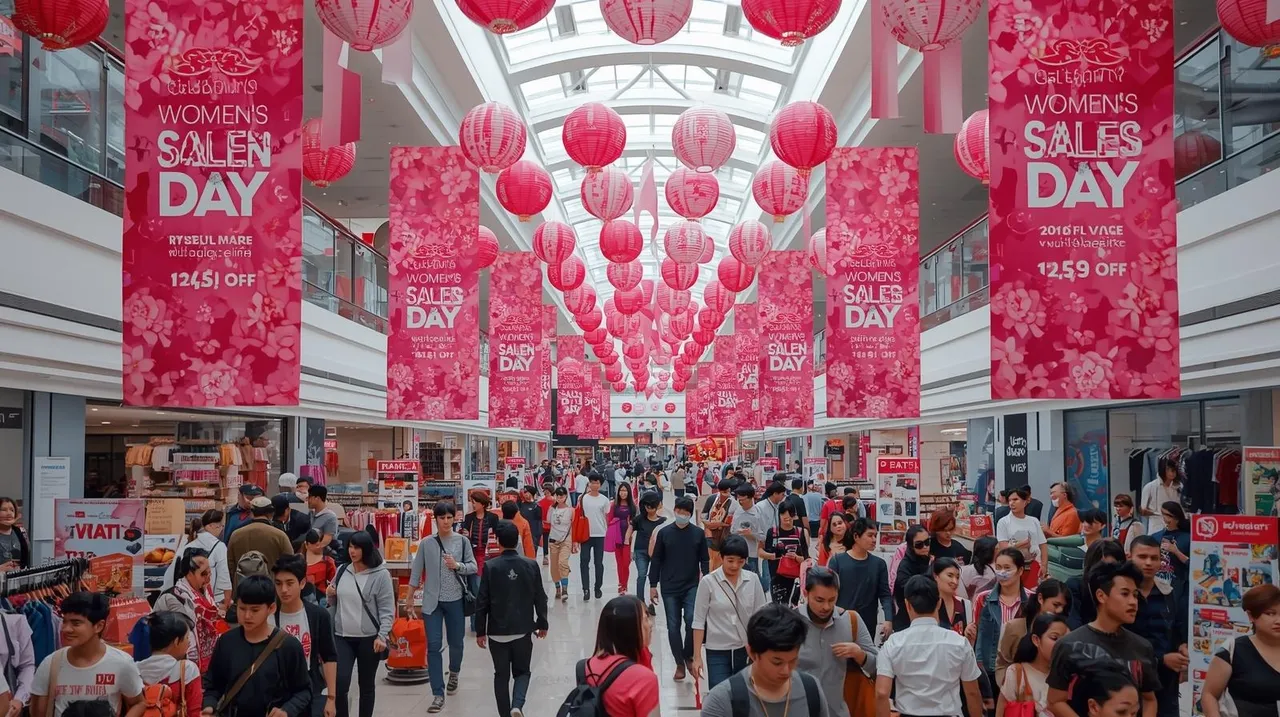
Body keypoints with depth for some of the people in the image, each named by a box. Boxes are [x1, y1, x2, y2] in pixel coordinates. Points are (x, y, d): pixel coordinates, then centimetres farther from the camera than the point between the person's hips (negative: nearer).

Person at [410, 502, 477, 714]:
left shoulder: (463, 541, -3)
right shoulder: (426, 543, -3)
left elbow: (473, 567, 1)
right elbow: (416, 571, 1)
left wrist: (457, 566, -18)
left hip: (455, 600, 1)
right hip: (432, 601, -1)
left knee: (456, 643, 14)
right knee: (433, 646, -6)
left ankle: (454, 673, 46)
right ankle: (438, 695, -1)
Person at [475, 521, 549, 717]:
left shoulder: (490, 566, -9)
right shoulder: (531, 565, -5)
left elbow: (482, 601, -6)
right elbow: (540, 598, 1)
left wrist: (480, 631, 3)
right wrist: (542, 624, 14)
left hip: (497, 630, -1)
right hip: (523, 629, 1)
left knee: (501, 675, 12)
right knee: (523, 671, 14)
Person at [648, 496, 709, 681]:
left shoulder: (698, 534, 0)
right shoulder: (664, 533, 0)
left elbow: (704, 560, 4)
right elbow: (656, 560, 4)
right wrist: (653, 585, 2)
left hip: (692, 586, -1)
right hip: (669, 588, 1)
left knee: (692, 620, -15)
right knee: (673, 626, 4)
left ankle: (688, 655, 10)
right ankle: (680, 663, 16)